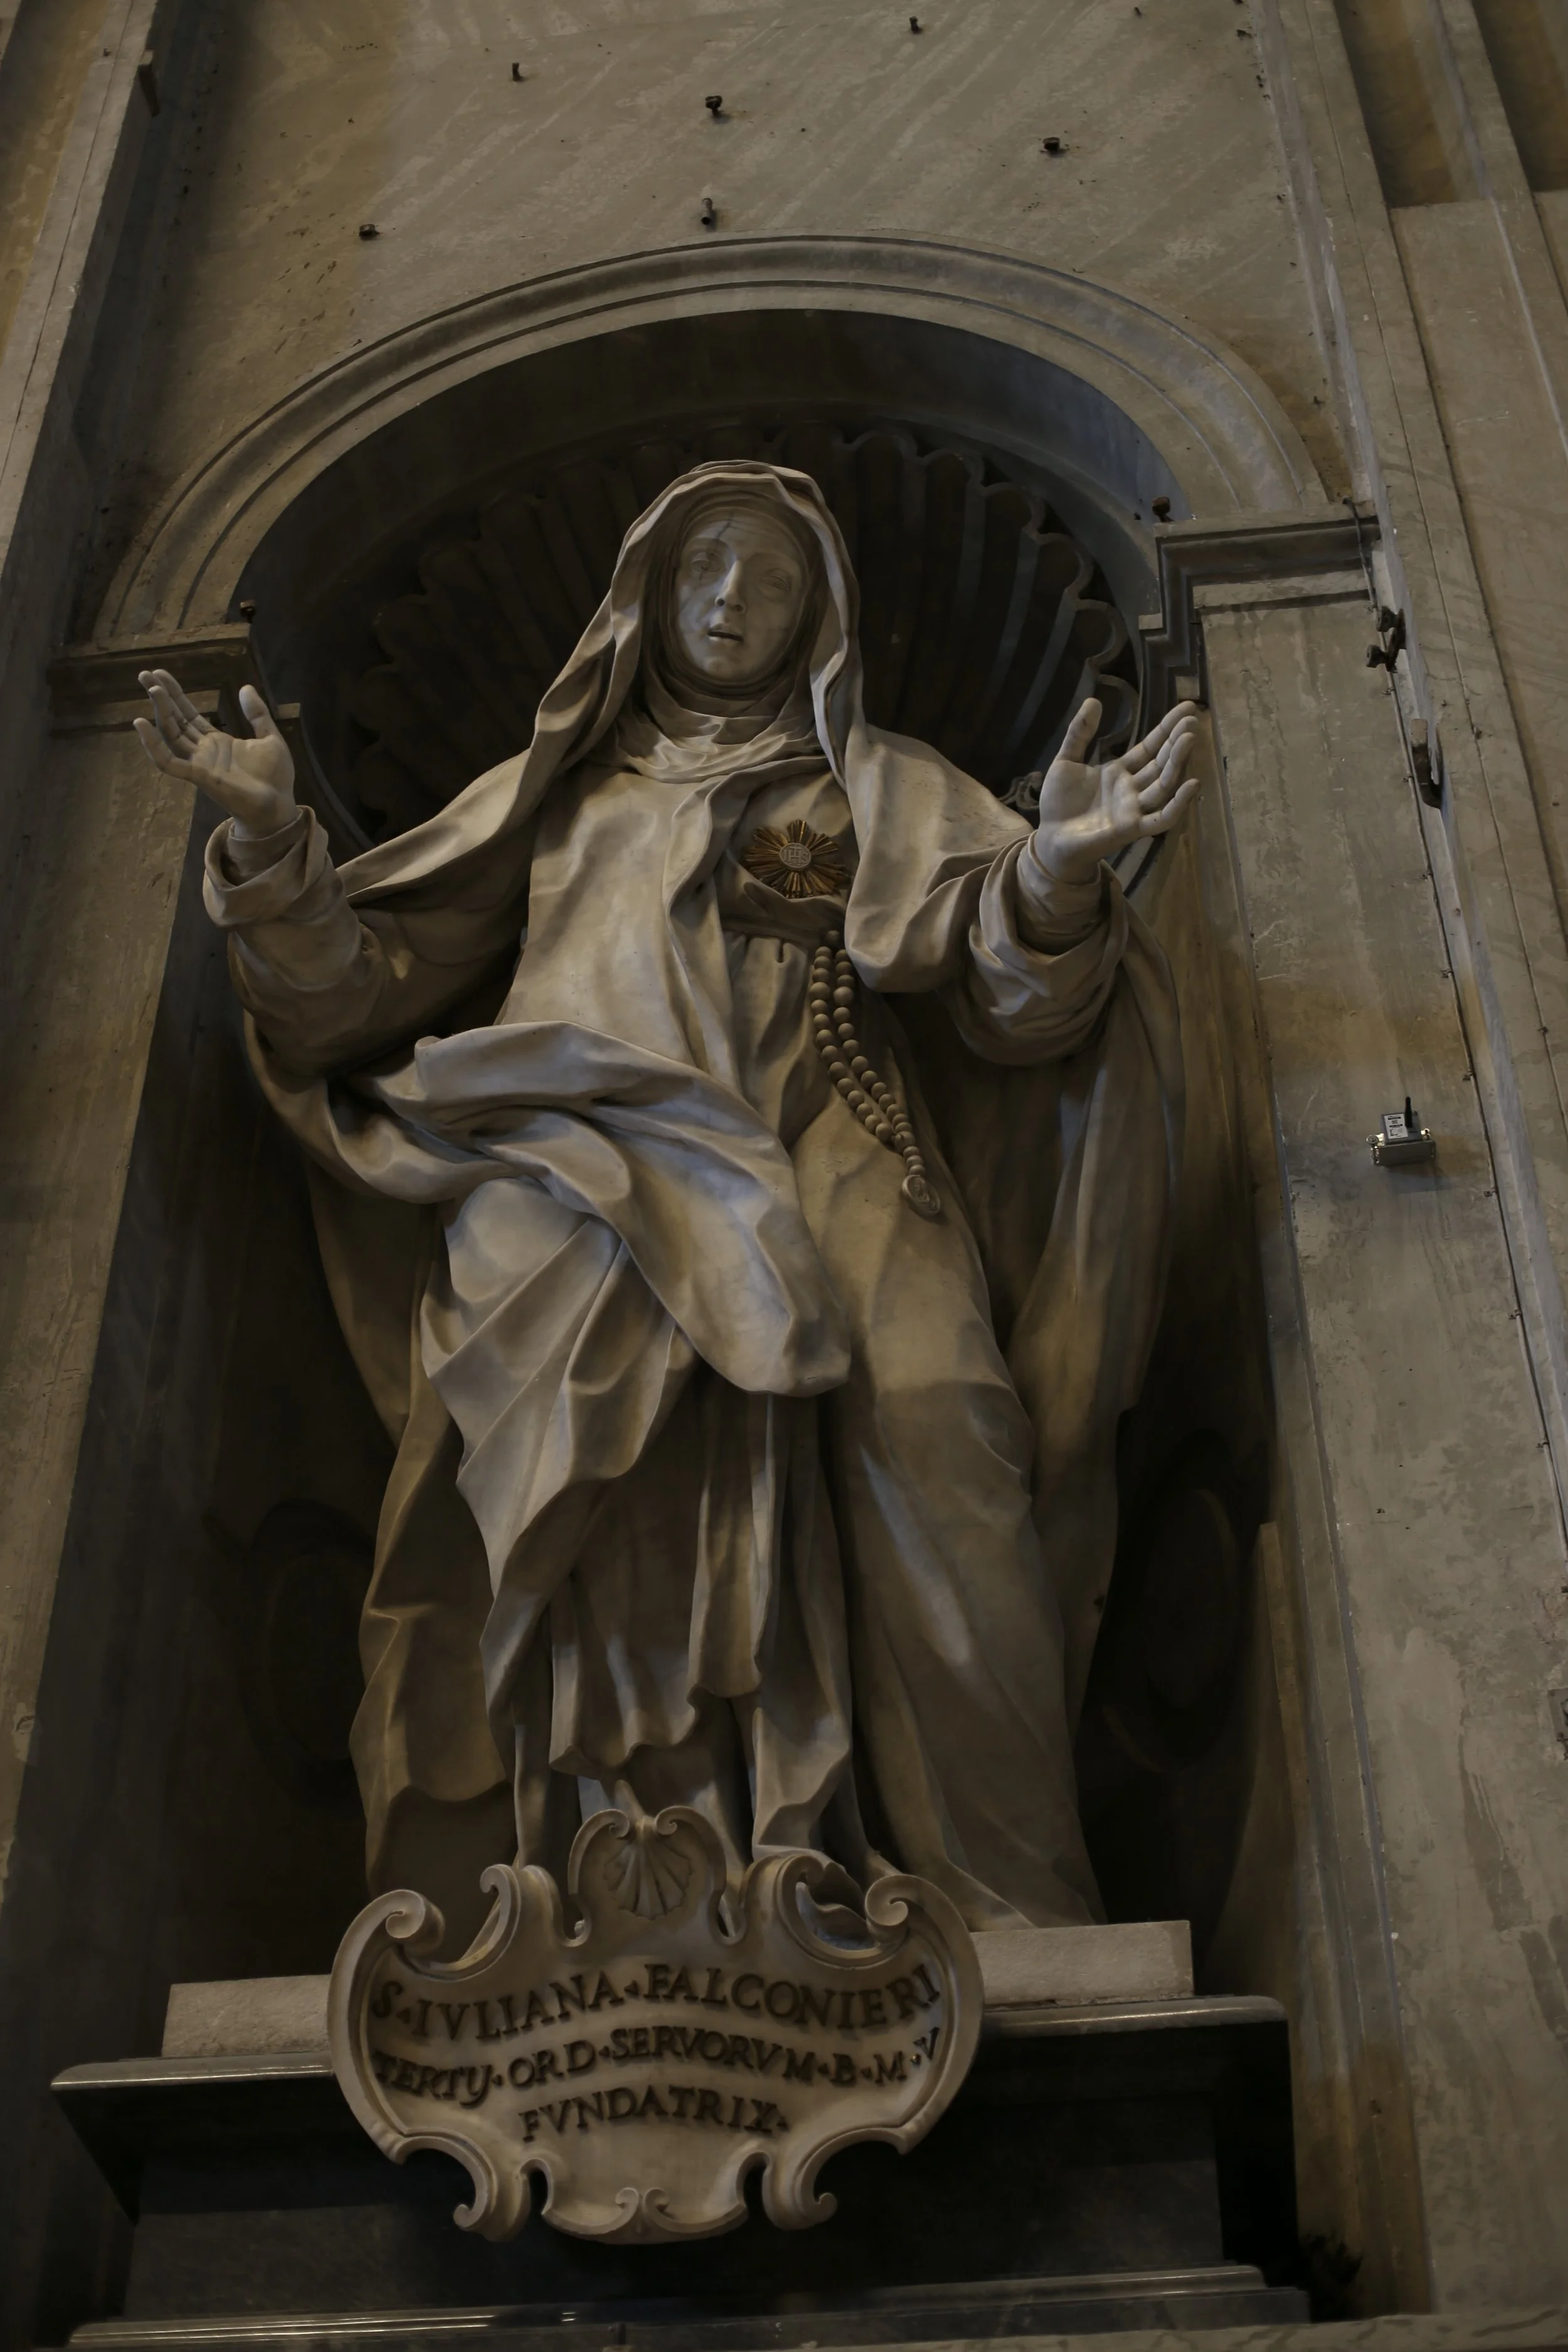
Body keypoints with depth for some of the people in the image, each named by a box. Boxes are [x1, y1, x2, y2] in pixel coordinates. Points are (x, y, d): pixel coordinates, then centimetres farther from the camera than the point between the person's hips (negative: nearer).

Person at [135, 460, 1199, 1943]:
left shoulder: (880, 790, 26)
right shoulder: (556, 795, 30)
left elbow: (1010, 997, 8)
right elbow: (359, 990, 20)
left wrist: (1058, 871, -13)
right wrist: (269, 836, 4)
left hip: (827, 1209, 0)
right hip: (580, 1227, 1)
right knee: (607, 1572, -26)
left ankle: (995, 1929, -28)